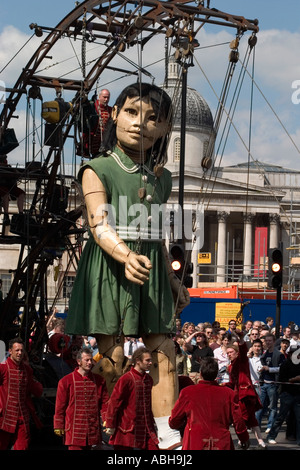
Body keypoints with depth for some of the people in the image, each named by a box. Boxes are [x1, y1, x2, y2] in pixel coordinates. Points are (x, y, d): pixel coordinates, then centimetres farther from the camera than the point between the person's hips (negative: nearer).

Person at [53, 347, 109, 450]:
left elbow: (104, 402, 10)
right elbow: (60, 406, 4)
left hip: (92, 432, 3)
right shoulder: (66, 381, 2)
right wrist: (58, 426, 3)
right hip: (74, 431, -3)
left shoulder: (99, 381, 10)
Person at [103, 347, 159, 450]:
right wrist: (110, 425, -10)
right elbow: (114, 402, -10)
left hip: (146, 429, 6)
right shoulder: (126, 379, -10)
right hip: (128, 430, -6)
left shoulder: (148, 379, 12)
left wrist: (152, 423, 23)